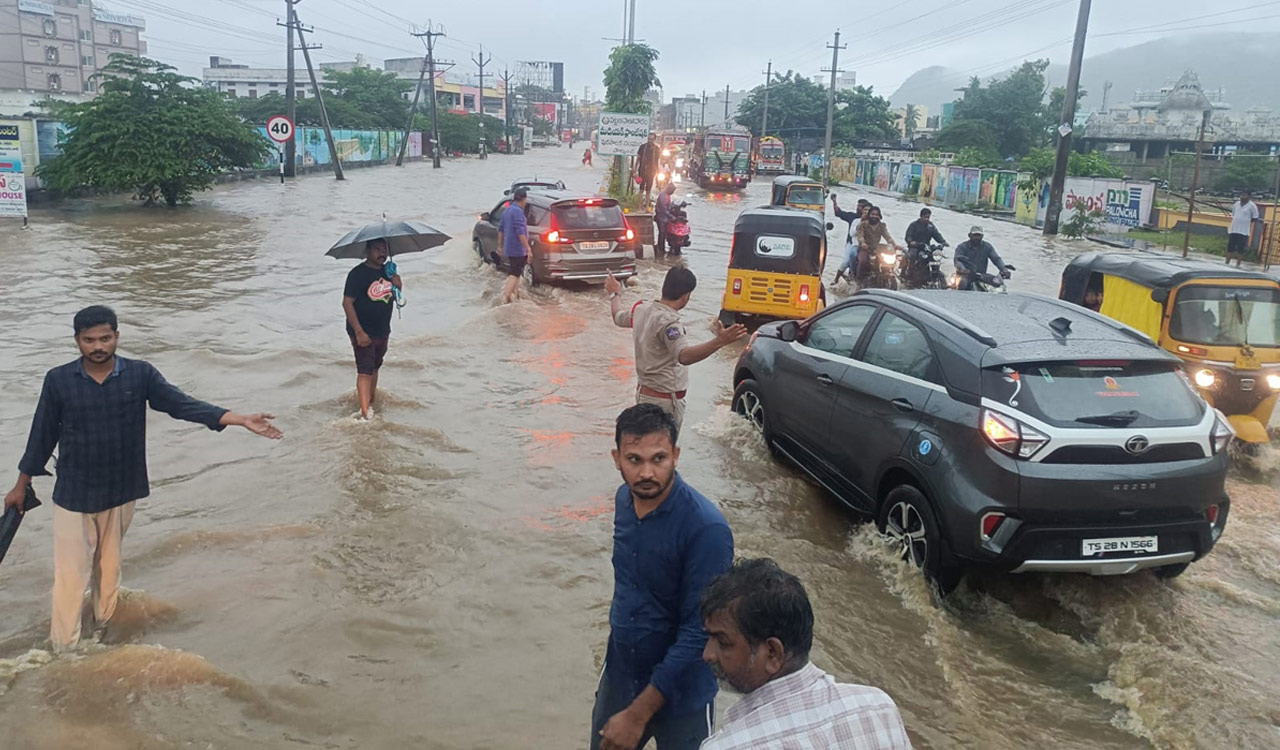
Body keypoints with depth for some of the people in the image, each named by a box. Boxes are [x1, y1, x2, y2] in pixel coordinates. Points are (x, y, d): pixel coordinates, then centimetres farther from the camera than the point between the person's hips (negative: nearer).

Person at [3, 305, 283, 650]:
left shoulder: (140, 374, -9)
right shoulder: (58, 380, -9)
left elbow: (182, 404, -14)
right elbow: (42, 434, 0)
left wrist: (242, 420, -25)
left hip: (121, 492, 1)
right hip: (73, 493, -1)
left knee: (109, 566, 19)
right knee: (71, 573, 3)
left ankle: (106, 629, 38)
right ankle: (64, 650, 16)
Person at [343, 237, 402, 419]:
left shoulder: (387, 271, 7)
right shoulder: (358, 273, -16)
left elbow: (395, 297, 16)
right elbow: (347, 303, -19)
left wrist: (398, 286, -8)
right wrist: (359, 332, -23)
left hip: (382, 331, 7)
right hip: (363, 333, -7)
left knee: (375, 367, 21)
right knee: (365, 371, -12)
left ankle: (371, 400, 37)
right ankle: (365, 413, -16)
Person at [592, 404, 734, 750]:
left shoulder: (707, 529, -28)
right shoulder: (624, 499, -7)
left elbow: (698, 632, -26)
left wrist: (638, 714, -25)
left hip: (680, 693, -5)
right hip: (619, 676, 6)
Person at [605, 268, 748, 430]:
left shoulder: (641, 309, 0)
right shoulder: (668, 322, -27)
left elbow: (618, 317, 22)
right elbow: (684, 356, -43)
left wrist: (615, 293, 42)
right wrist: (719, 342, -56)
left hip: (643, 391, 9)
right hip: (665, 400, -9)